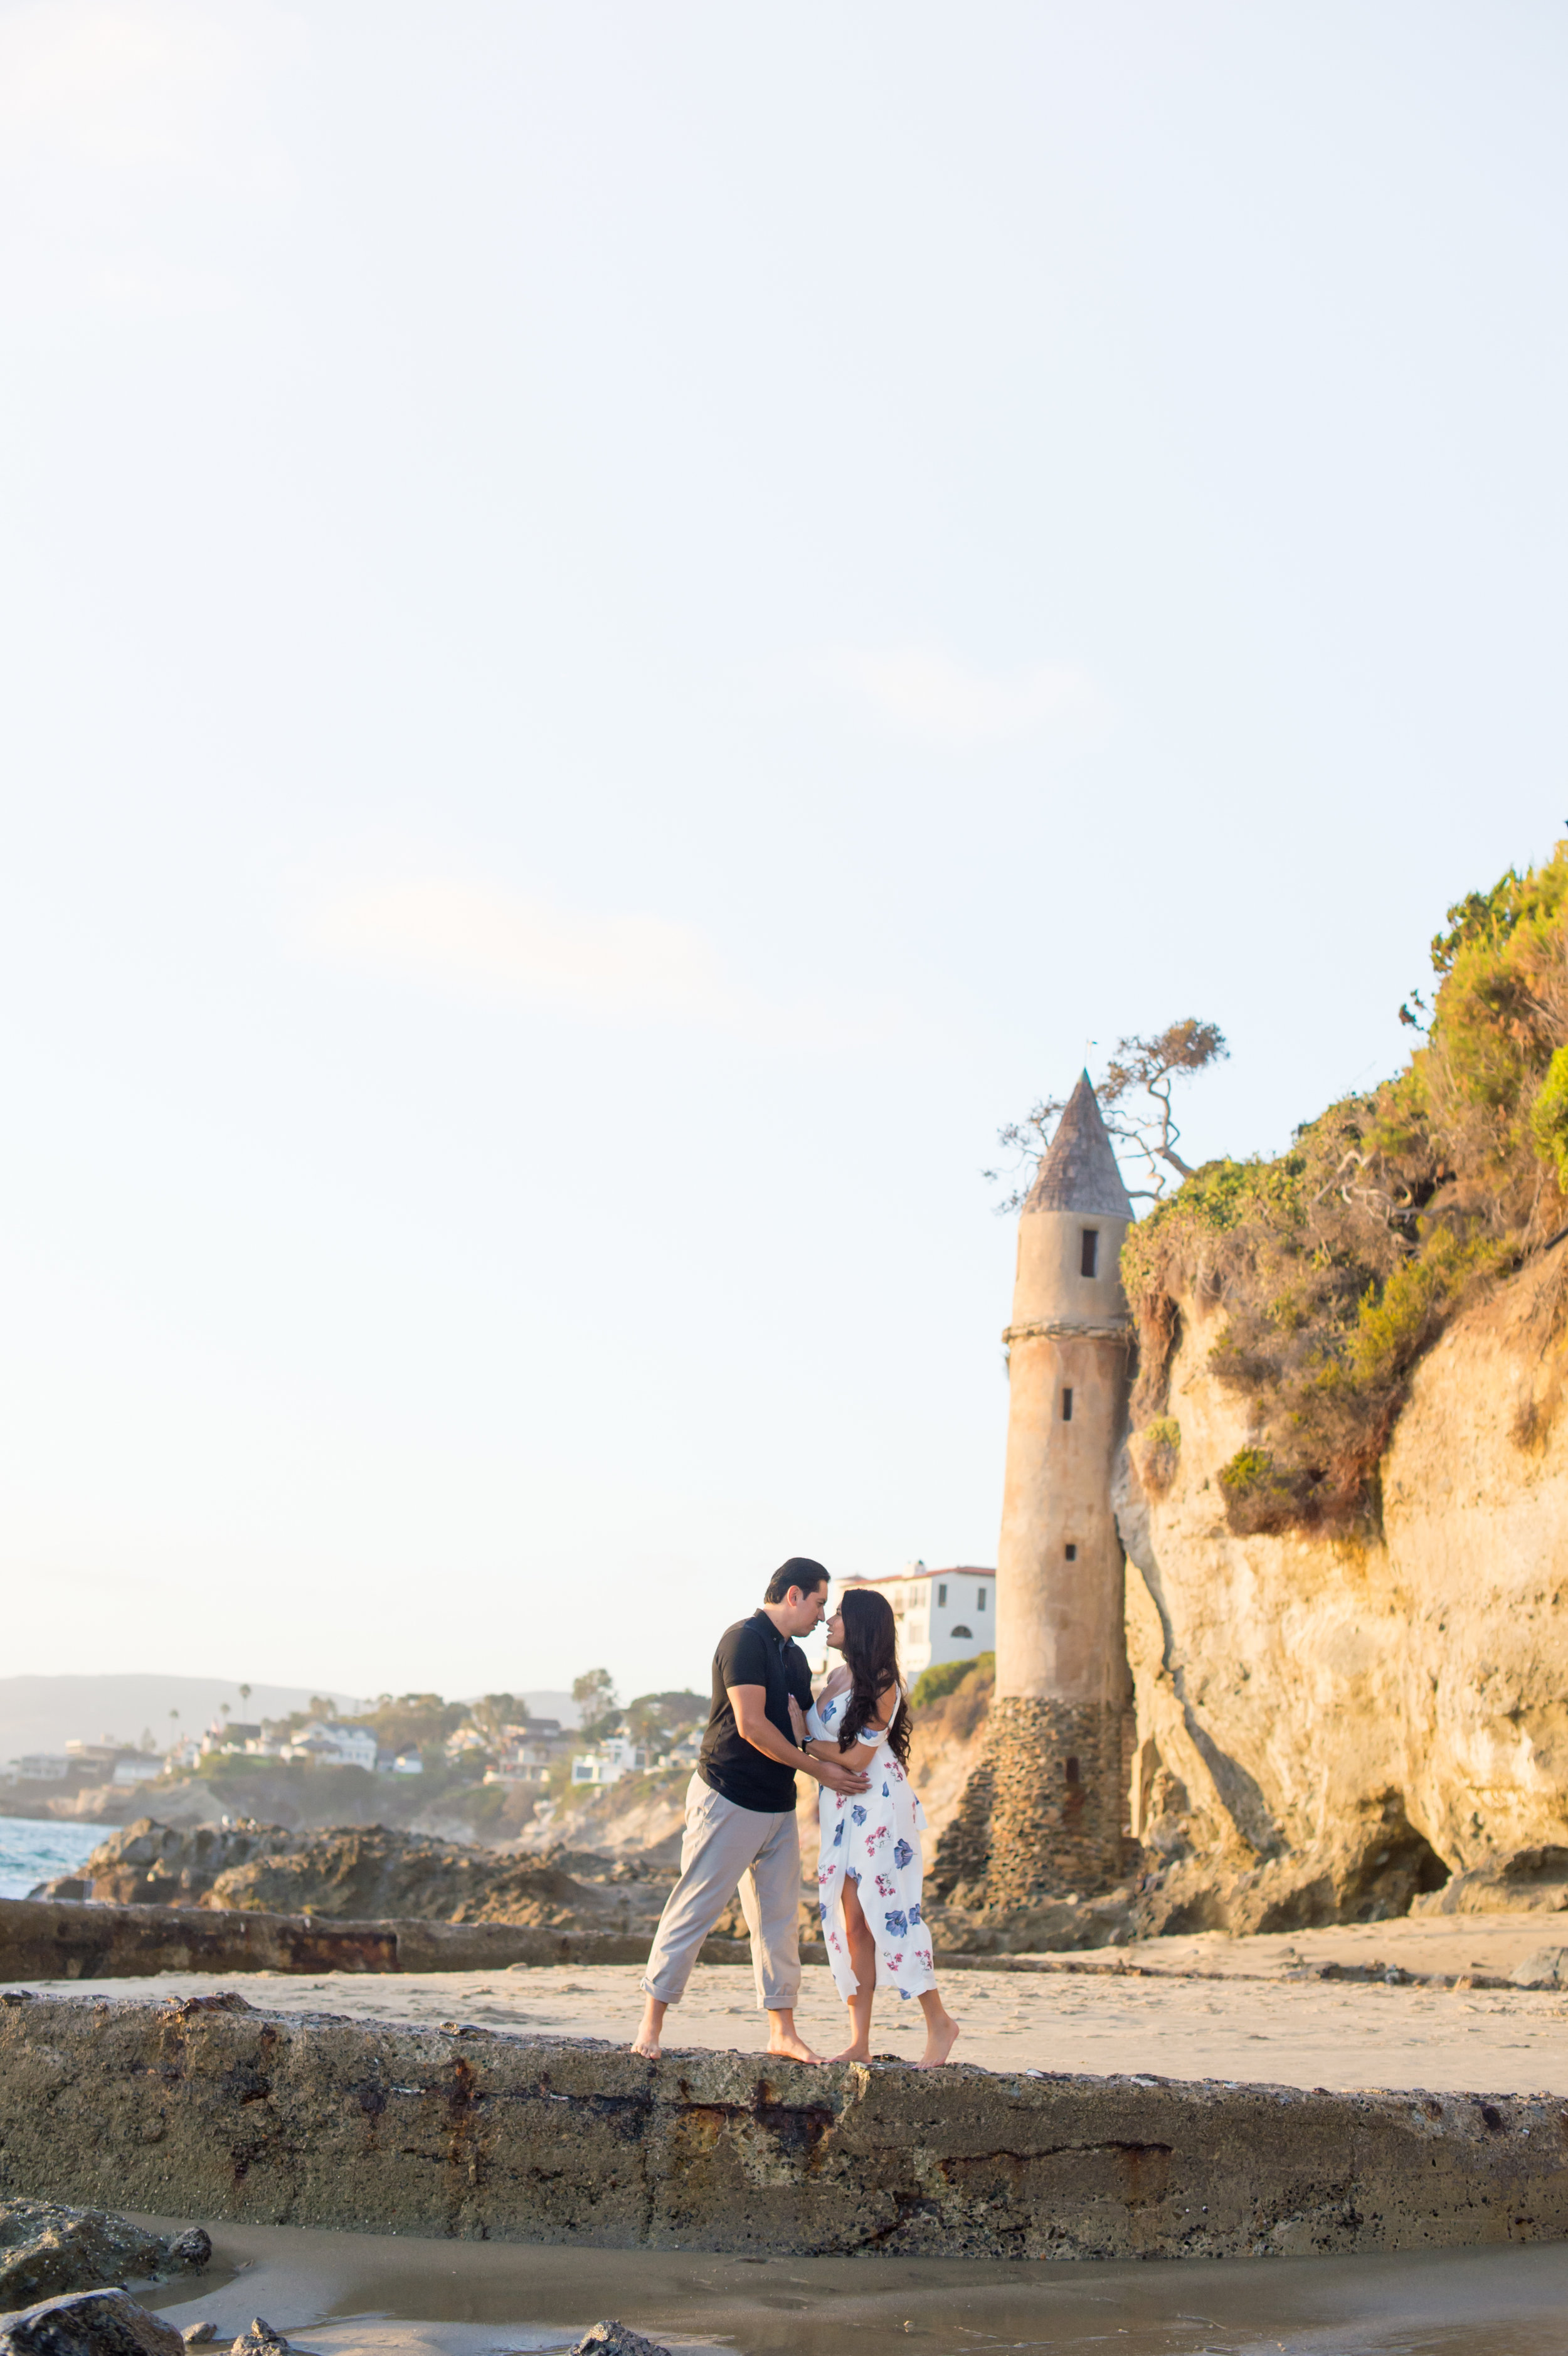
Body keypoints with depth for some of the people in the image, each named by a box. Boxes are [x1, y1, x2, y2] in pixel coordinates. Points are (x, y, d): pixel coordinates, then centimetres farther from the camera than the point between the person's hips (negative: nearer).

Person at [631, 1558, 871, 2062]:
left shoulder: (793, 1656, 17)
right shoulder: (745, 1639, -12)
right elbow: (751, 1725, -19)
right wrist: (818, 1769, -13)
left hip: (778, 1807, 9)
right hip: (729, 1799, -9)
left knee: (780, 1918, 7)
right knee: (694, 1911, -5)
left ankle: (782, 2030, 12)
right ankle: (652, 2024, 0)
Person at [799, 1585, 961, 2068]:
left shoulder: (881, 1685, -12)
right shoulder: (837, 1678, 12)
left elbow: (856, 1757, -14)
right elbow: (815, 1736, 17)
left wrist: (804, 1741, -6)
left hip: (877, 1805, -8)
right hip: (841, 1807, 8)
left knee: (886, 1914, -5)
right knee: (851, 1923, 4)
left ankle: (939, 2023, 8)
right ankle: (860, 2043, 5)